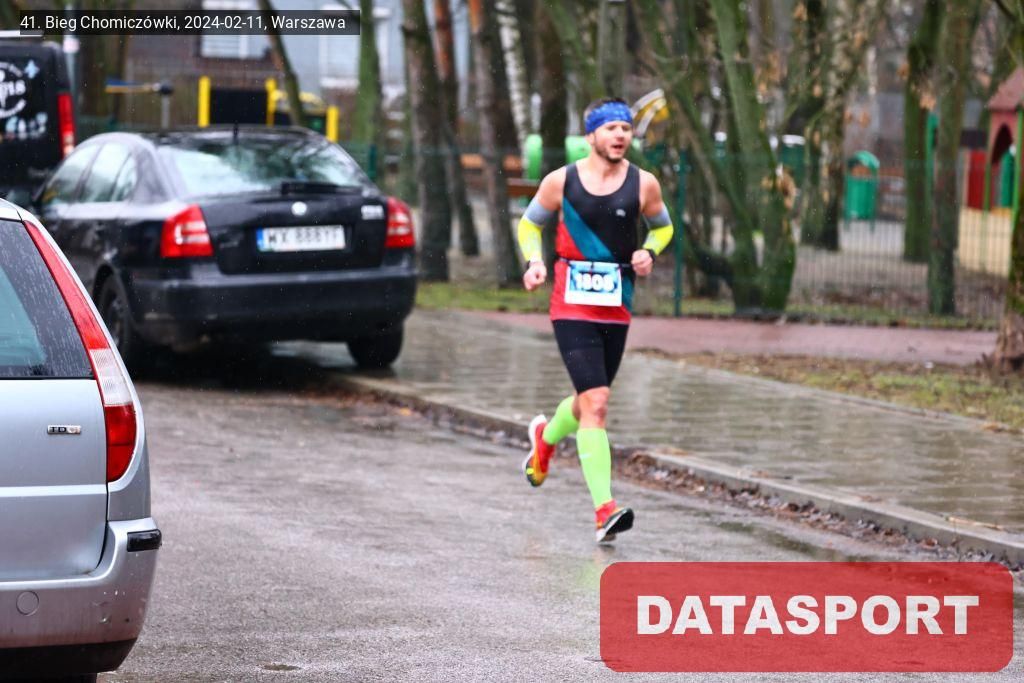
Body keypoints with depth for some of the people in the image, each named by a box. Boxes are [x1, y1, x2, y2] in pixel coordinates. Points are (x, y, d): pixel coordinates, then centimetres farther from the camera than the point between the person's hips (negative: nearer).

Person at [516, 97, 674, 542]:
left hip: (617, 308, 4)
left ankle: (546, 437, 52)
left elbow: (663, 226, 19)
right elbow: (530, 224, 13)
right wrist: (534, 262, -6)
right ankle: (604, 510, -18)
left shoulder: (643, 184, 1)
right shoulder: (561, 181, -2)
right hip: (571, 305, -4)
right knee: (596, 402, -16)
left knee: (589, 401, 16)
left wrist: (650, 252, -3)